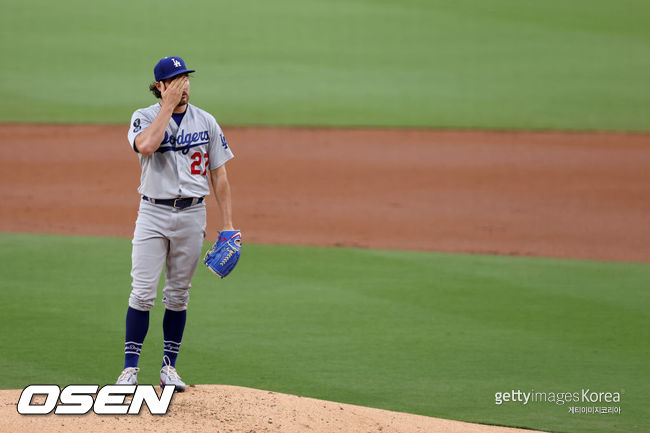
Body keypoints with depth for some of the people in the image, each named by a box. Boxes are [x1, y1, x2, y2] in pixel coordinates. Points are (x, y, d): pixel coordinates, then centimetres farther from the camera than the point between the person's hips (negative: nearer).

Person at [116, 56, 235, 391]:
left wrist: (227, 223, 2)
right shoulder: (145, 117, -2)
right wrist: (169, 105, -19)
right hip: (153, 213, -2)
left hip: (192, 214, 2)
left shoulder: (206, 122, 6)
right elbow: (146, 146, -26)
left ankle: (169, 367, 14)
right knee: (142, 293, -7)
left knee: (178, 295, 7)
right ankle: (130, 368, -4)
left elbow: (219, 175, 8)